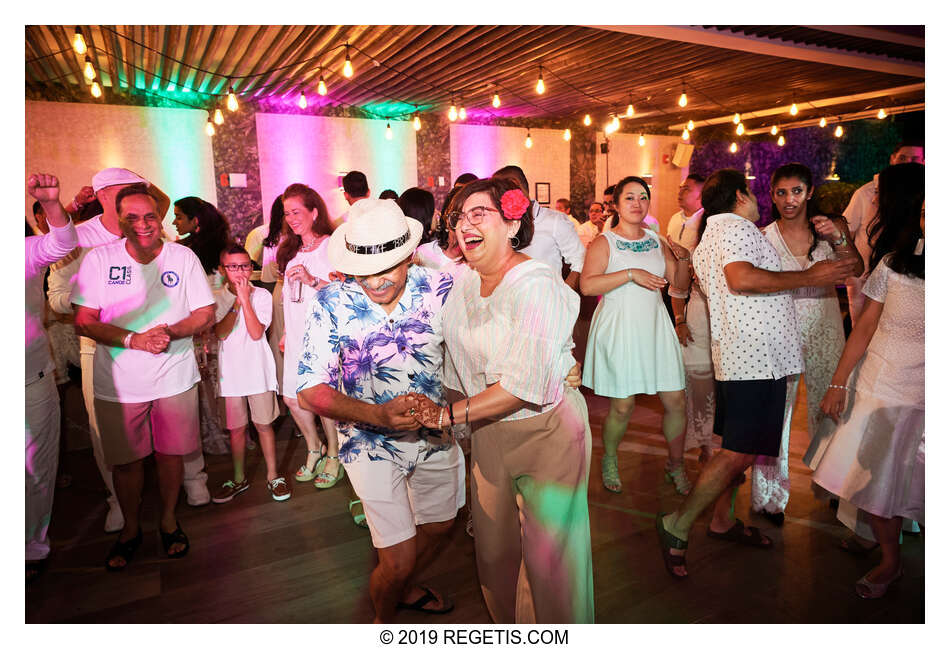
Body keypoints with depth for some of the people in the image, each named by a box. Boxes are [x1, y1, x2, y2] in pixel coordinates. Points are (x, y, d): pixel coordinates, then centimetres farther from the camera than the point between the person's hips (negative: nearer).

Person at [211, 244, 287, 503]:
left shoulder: (261, 295, -2)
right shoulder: (216, 298, 3)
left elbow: (256, 333, -14)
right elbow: (220, 333, -11)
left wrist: (245, 298, -16)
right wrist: (236, 302, -16)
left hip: (258, 370, -2)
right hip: (231, 372, 2)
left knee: (264, 424, 4)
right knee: (236, 428, 12)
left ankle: (273, 476, 19)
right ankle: (239, 479, 28)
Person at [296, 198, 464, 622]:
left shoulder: (439, 288, -15)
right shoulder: (332, 302, -19)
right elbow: (310, 391, -19)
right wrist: (376, 414, -35)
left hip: (437, 432, 4)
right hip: (371, 443, -3)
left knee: (439, 526, 24)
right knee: (399, 561, -2)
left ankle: (406, 588, 57)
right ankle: (383, 620, 35)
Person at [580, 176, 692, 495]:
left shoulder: (657, 241, 13)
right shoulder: (605, 242, -3)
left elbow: (679, 286, 15)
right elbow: (587, 285, -17)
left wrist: (683, 261, -3)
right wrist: (630, 274, -22)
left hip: (655, 328, 5)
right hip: (619, 330, -5)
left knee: (676, 401, 4)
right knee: (623, 405, 0)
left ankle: (676, 464, 27)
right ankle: (609, 461, 27)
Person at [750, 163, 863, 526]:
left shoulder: (832, 228, 3)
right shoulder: (765, 237, -2)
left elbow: (857, 270, -8)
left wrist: (838, 238, -22)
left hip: (825, 331, 3)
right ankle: (770, 495, 11)